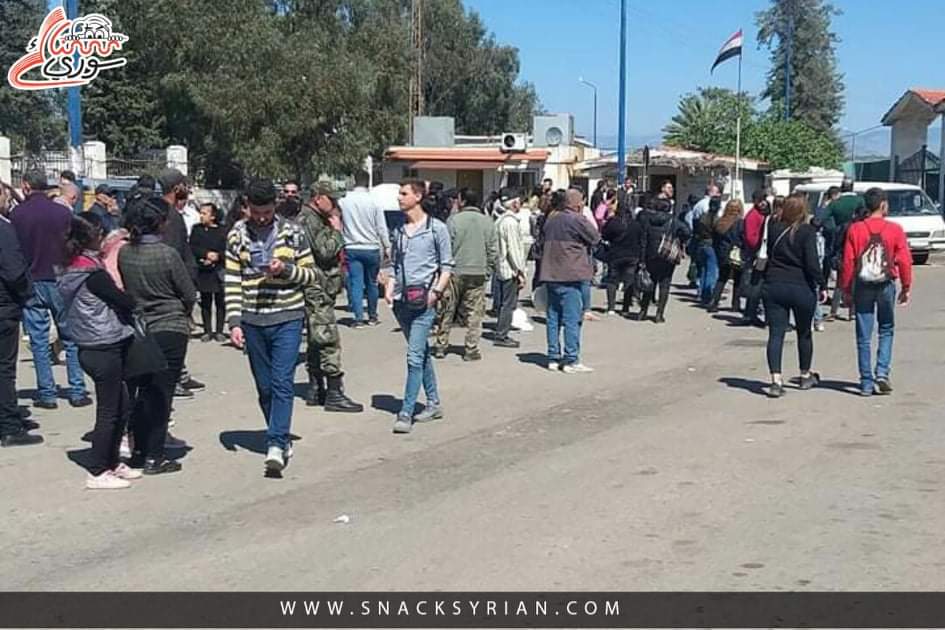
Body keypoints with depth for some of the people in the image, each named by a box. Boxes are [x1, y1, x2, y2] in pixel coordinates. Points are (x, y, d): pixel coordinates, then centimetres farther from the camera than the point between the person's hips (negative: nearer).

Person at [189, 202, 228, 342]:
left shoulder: (223, 231, 0)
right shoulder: (197, 229, 7)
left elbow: (228, 251, -2)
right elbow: (192, 248, 0)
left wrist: (217, 256, -16)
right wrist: (206, 254, -13)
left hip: (219, 271, -2)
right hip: (203, 272, 2)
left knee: (220, 302, 1)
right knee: (205, 303, 6)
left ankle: (219, 331, 10)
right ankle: (207, 331, 13)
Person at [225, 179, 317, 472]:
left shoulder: (293, 233, 1)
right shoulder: (237, 236, 4)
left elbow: (311, 274, 5)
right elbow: (232, 283, 3)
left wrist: (286, 269, -14)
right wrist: (234, 322, -4)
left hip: (288, 318, -2)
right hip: (252, 321, 3)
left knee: (282, 383, -11)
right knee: (265, 387, 10)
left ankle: (276, 445, -12)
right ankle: (282, 439, 24)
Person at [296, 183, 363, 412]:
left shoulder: (315, 220, 20)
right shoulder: (309, 220, -13)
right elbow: (325, 252, -20)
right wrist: (337, 231, -9)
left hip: (319, 289, 11)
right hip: (317, 289, -11)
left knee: (316, 340, 14)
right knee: (329, 340, -11)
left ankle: (315, 390, 20)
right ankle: (333, 393, -10)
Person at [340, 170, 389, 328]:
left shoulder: (343, 201, -3)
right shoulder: (374, 202, -7)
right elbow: (382, 228, -4)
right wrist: (387, 247, 5)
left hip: (351, 248, 0)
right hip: (371, 248, 0)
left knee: (355, 283, 1)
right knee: (371, 282, 13)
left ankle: (358, 317, -5)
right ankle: (372, 316, 22)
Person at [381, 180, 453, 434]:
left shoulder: (437, 228, -3)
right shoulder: (398, 230, 13)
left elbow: (447, 266, -1)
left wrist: (436, 291, -13)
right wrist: (389, 287, 3)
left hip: (424, 301, -6)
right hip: (401, 300, 6)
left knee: (414, 356, -11)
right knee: (422, 353, 16)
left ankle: (406, 413, -10)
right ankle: (434, 402, 27)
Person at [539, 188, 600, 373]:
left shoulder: (551, 219, 12)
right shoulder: (577, 220, -12)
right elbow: (595, 239, -4)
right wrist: (589, 223, 10)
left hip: (551, 276, 7)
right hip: (572, 276, -7)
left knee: (553, 318, 11)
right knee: (572, 319, -3)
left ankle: (553, 358, 15)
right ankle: (571, 360, -3)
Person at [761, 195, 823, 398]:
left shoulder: (773, 227, 1)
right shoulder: (807, 231, -11)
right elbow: (812, 263, -15)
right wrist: (821, 284, -7)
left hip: (773, 286, 2)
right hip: (801, 288, -2)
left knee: (775, 334, -1)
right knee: (804, 333, 17)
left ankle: (776, 380, -14)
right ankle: (805, 376, 31)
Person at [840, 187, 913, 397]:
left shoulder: (855, 229, -4)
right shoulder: (895, 229, -5)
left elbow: (848, 262, -4)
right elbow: (905, 260, -4)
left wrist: (846, 290, 5)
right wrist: (907, 287, 7)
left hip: (862, 286, 0)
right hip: (886, 285, 0)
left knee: (864, 336, 5)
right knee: (886, 330, 17)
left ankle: (867, 383, 7)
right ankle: (882, 372, 2)